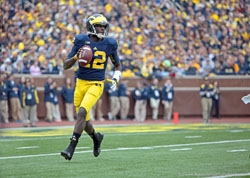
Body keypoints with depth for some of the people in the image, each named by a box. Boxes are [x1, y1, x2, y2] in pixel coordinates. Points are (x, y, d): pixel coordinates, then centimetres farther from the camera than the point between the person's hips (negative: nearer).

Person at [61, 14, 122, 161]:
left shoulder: (109, 44, 0)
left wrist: (116, 79, -1)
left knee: (82, 112, -23)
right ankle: (96, 137, 40)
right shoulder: (81, 41, -3)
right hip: (81, 84, 2)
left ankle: (71, 148, -20)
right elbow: (66, 65, 0)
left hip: (96, 85, -2)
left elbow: (118, 65, 17)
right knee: (85, 121, 7)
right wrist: (76, 57, -20)